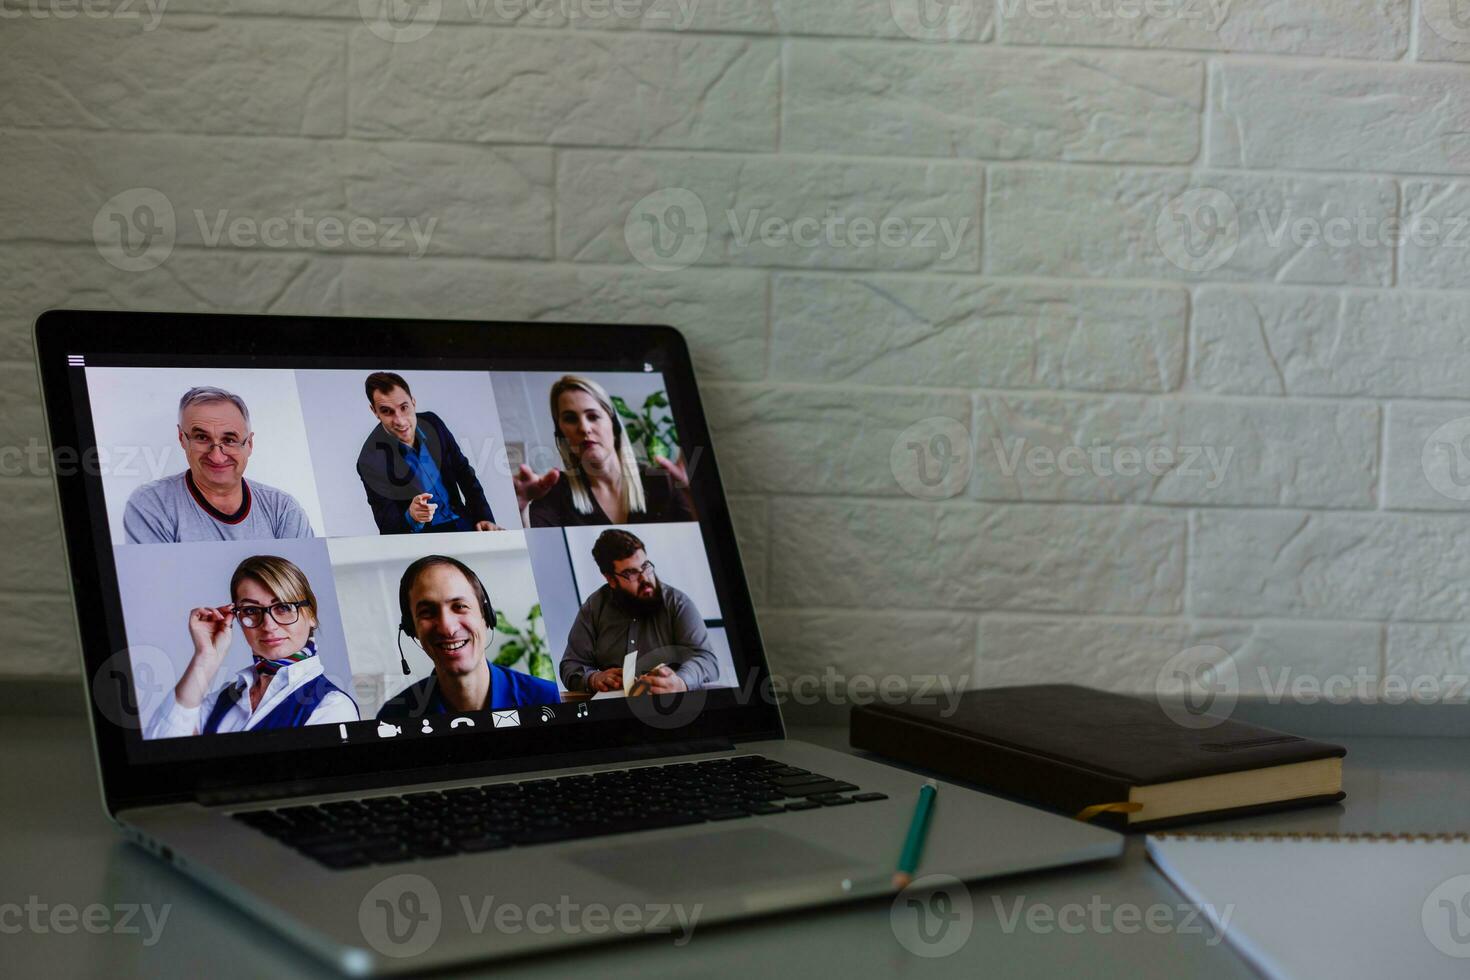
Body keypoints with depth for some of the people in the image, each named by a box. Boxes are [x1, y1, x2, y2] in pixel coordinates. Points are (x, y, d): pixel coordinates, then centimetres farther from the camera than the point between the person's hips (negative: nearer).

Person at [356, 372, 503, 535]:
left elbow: (463, 471, 8)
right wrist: (411, 517, -34)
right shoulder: (370, 461, -15)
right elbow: (386, 525, -12)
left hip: (462, 522, 4)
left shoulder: (432, 423, -3)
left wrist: (483, 517, -2)